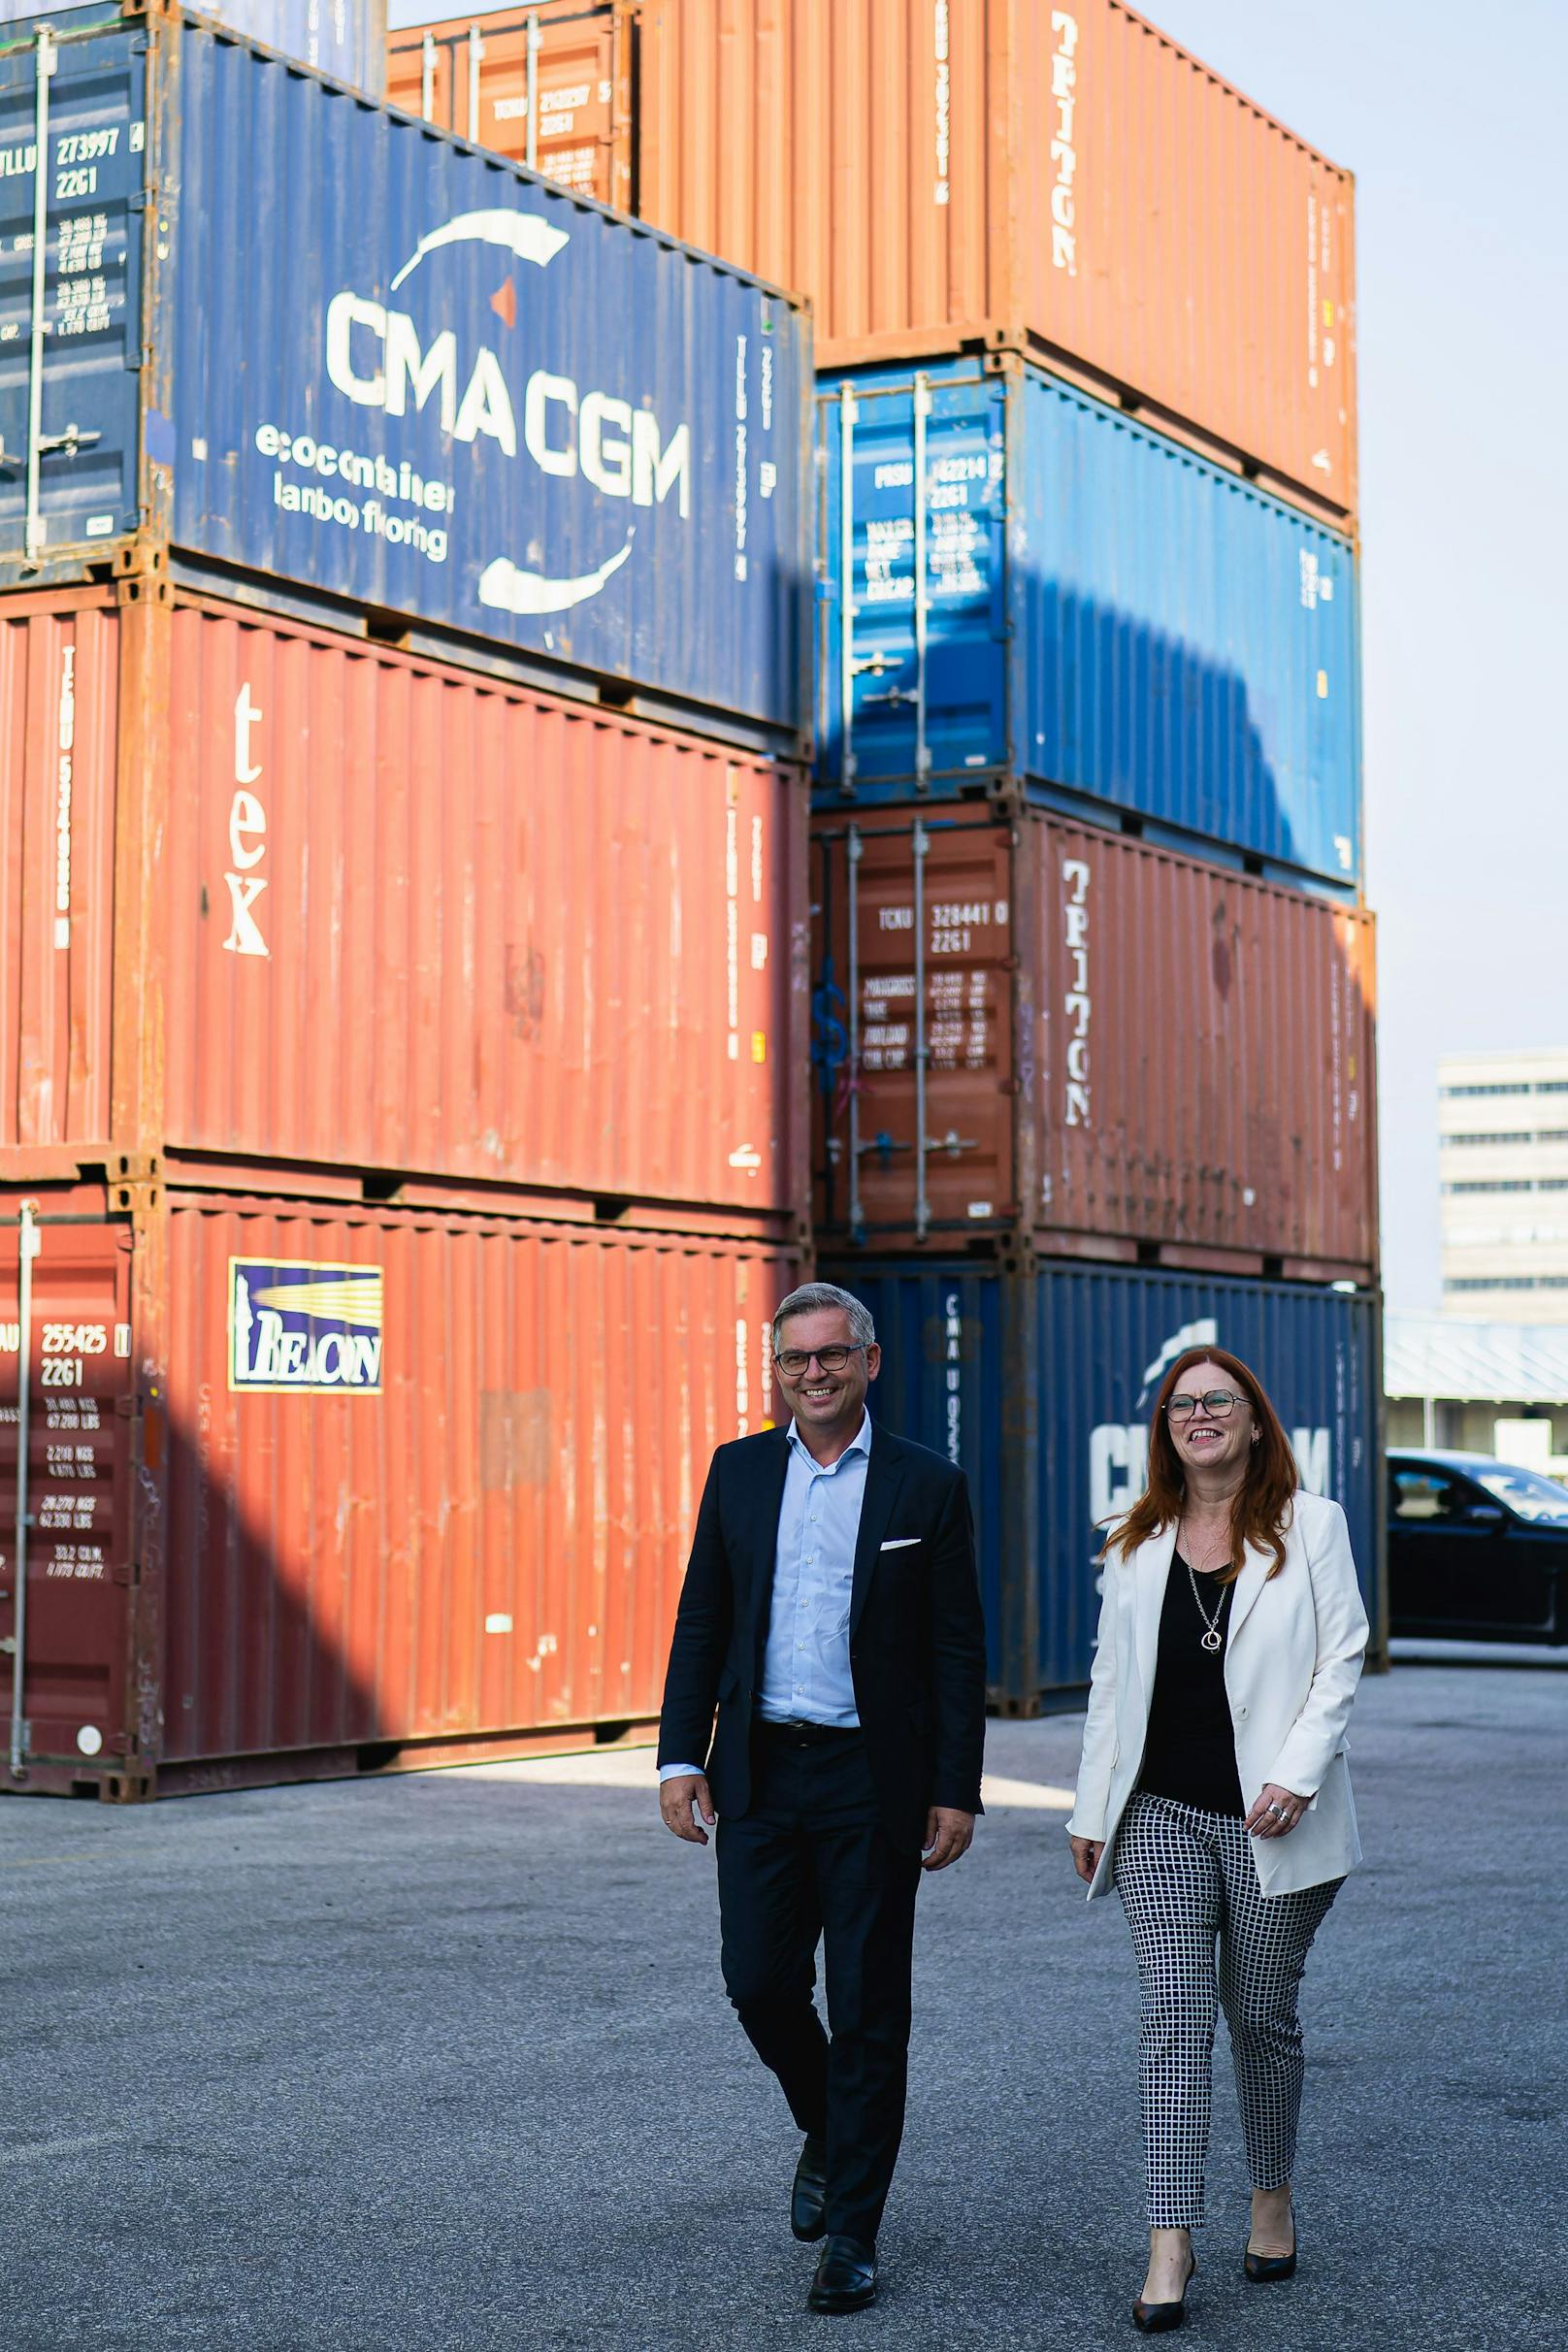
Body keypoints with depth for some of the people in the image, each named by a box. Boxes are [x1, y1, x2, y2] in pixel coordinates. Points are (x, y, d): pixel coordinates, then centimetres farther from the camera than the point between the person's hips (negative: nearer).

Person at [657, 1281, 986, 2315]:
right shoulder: (739, 1471, 7)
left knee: (869, 2008, 1)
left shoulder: (929, 1487, -1)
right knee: (759, 1983, 4)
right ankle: (828, 2133, 33)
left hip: (874, 1782, -3)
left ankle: (851, 2232, 11)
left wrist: (957, 1792, -6)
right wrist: (681, 1757, 1)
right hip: (761, 1773, 3)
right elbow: (701, 1624, 9)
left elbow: (959, 1651, -1)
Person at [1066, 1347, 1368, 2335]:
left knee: (1262, 2016, 10)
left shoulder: (1311, 1524, 1)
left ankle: (1273, 2200, 31)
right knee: (1174, 2018, -7)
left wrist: (1297, 1778, -15)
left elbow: (1341, 1659, -3)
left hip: (1272, 1821, -2)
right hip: (1163, 1816, 2)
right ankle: (1172, 2242, -7)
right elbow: (1112, 1680, 14)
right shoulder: (1137, 1544, 10)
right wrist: (1092, 1811, 11)